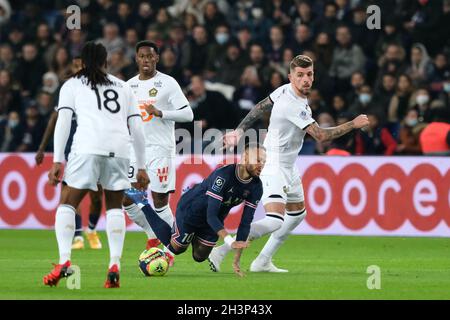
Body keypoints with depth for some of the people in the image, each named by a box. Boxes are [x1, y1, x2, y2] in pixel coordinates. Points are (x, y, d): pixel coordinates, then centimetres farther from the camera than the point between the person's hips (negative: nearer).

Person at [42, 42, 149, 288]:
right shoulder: (123, 86, 25)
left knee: (67, 203, 8)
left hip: (87, 148, -2)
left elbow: (63, 122, 5)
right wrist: (141, 167, 24)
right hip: (119, 148, 3)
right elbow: (137, 129, 21)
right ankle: (114, 266, 1)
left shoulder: (72, 85, 17)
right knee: (115, 207, 16)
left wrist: (57, 161, 2)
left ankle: (64, 261, -9)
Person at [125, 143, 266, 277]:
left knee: (199, 257, 21)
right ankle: (143, 203, 26)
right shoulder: (223, 175, -39)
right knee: (175, 248, 17)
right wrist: (230, 241, -56)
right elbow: (211, 216, -42)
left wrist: (237, 260, -25)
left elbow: (245, 222, -19)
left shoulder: (256, 186, -20)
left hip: (215, 220, 6)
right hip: (190, 210, -6)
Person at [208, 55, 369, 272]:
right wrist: (353, 125, -14)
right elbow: (321, 136, -24)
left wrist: (240, 130, 21)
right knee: (275, 221, -24)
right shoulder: (294, 106, -27)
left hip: (288, 166, 11)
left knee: (297, 214, 22)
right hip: (274, 166, -11)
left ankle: (263, 261, 25)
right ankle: (221, 251, -22)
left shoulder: (285, 90, 1)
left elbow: (260, 107, 13)